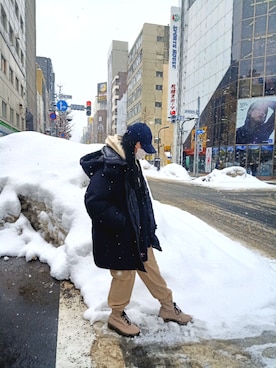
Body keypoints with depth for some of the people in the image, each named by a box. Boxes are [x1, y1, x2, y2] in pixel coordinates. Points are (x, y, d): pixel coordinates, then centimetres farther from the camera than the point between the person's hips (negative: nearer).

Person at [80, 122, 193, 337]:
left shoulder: (130, 162, 6)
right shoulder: (109, 166, -25)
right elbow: (94, 202, -28)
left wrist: (148, 225, 13)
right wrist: (120, 222, -24)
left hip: (137, 232, 9)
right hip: (119, 236, -9)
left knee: (151, 269, 19)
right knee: (124, 274, 9)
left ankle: (168, 307, 37)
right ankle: (117, 316, 34)